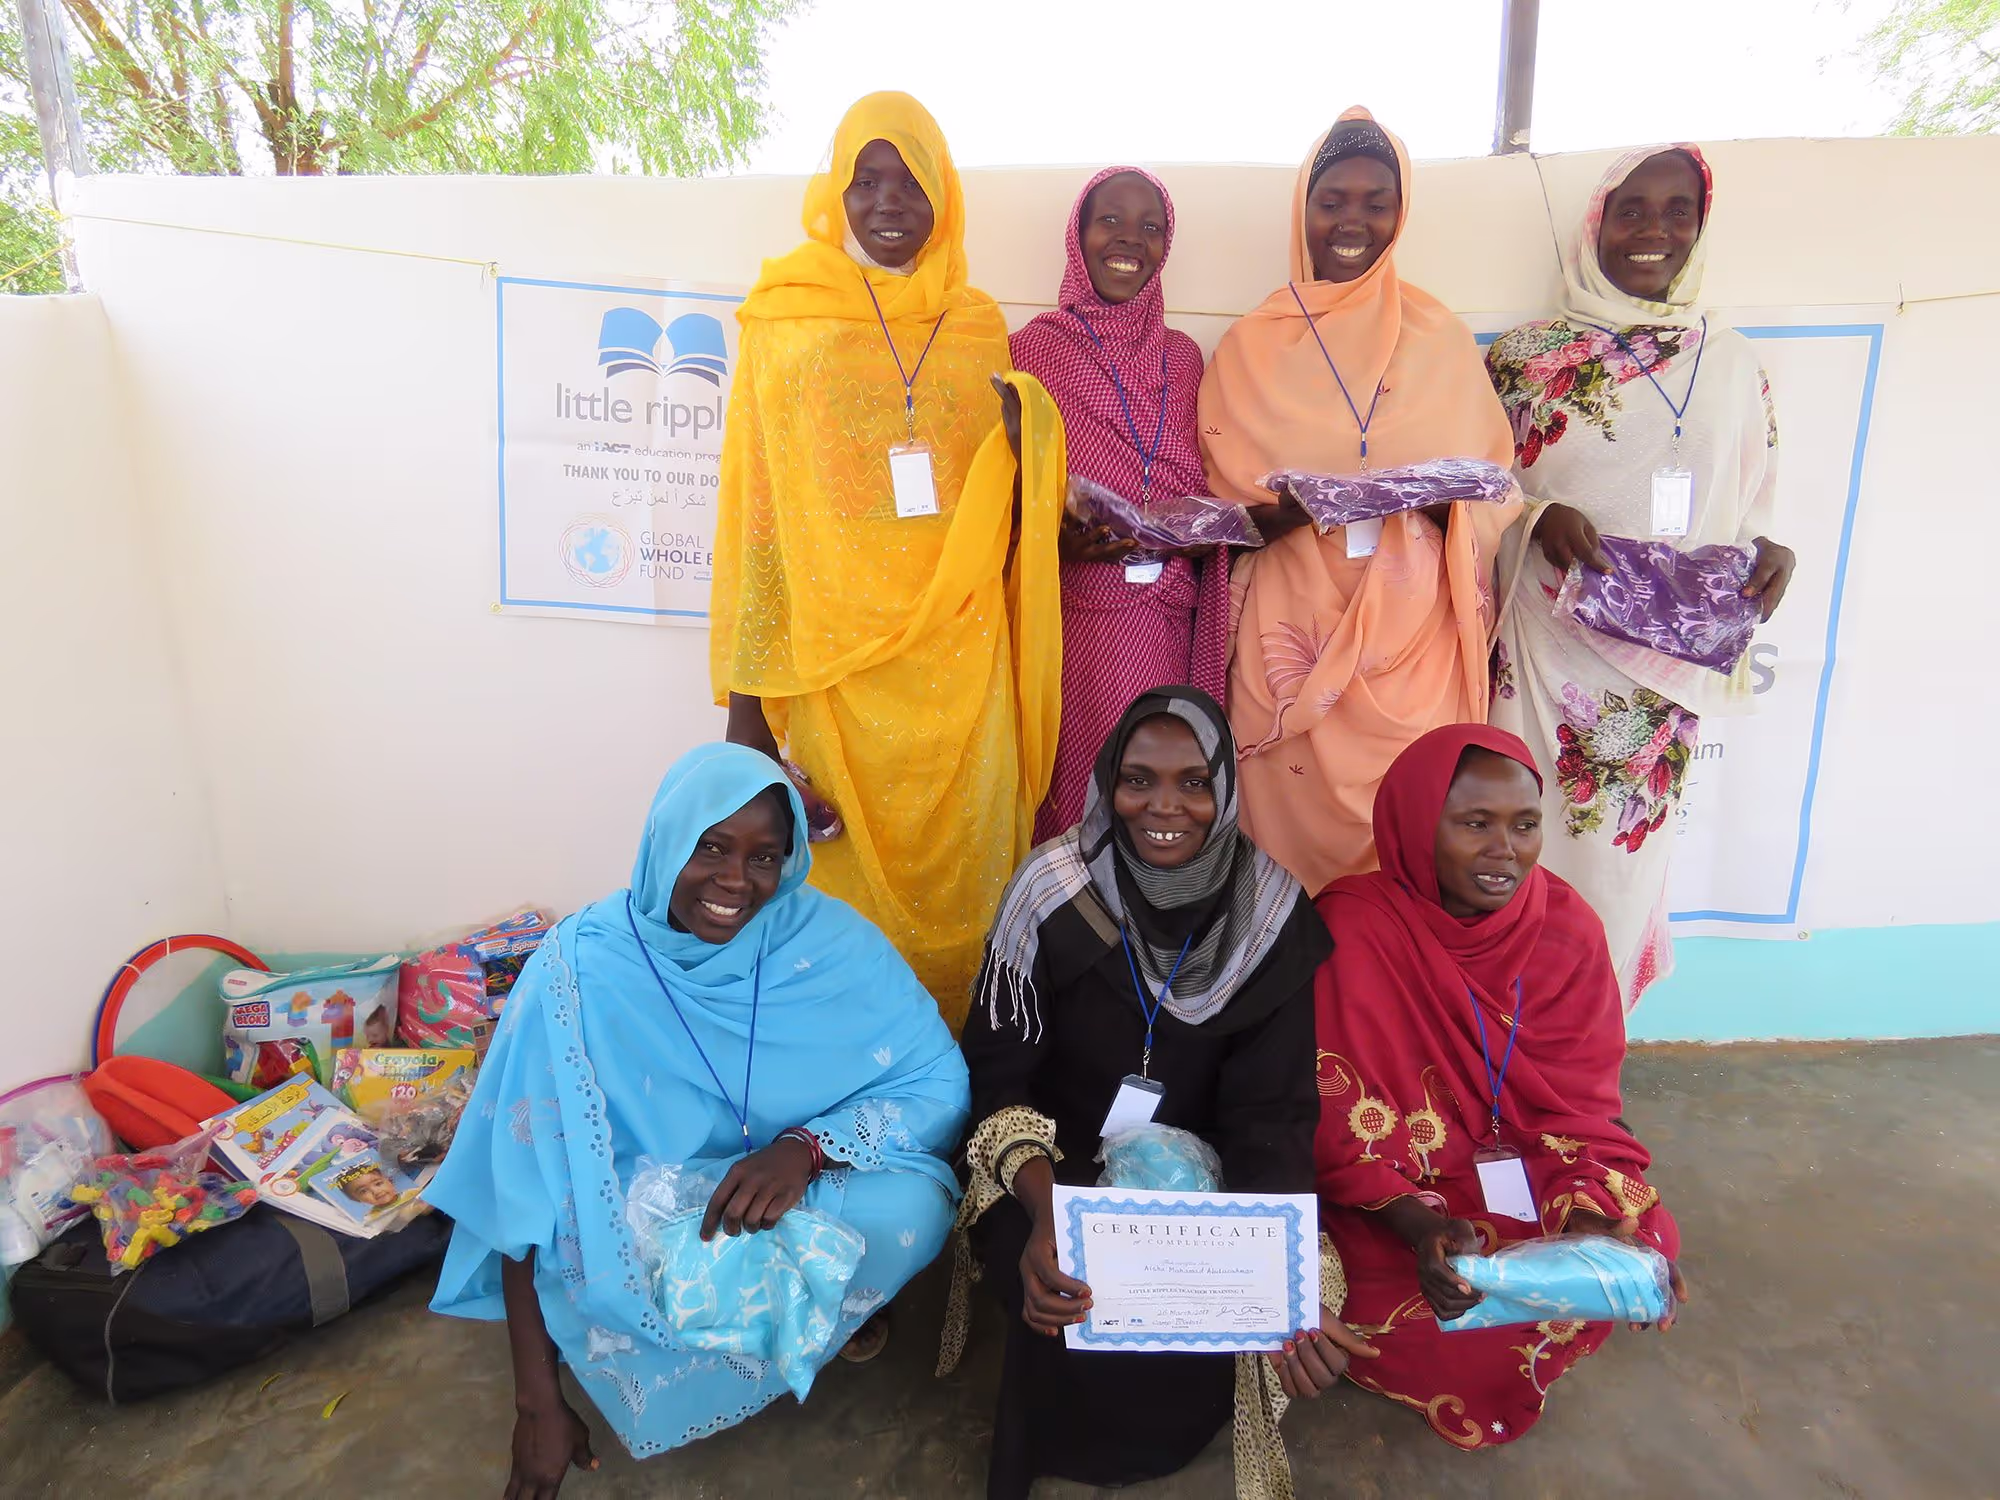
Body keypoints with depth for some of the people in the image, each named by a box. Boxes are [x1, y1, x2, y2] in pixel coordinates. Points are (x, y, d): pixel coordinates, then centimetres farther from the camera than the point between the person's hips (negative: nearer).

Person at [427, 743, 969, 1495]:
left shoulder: (831, 941, -17)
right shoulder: (582, 967, -20)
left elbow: (941, 1083, -15)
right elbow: (524, 1188, -15)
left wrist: (807, 1147, -33)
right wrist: (538, 1401, -14)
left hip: (804, 1206, 1)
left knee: (913, 1204, -28)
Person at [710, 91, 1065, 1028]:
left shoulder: (977, 328, 13)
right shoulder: (787, 320, 6)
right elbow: (755, 510, 2)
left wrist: (1027, 437, -4)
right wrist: (747, 696, -4)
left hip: (960, 659, 3)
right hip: (838, 660, -2)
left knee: (959, 875, 6)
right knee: (851, 881, 1)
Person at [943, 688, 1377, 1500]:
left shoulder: (1274, 911, -12)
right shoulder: (1054, 889, -17)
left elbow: (1271, 1112, -13)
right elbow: (997, 1073, -14)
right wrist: (1045, 1214, -32)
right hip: (1057, 1167, -2)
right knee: (1073, 1307, -26)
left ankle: (1167, 1434, 17)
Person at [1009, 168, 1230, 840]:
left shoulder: (1181, 356, 12)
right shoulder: (1035, 347, 1)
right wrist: (1057, 538, -16)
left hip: (1166, 620, 4)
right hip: (1073, 615, -3)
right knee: (1079, 788, -1)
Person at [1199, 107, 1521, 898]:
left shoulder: (1440, 335, 8)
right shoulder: (1251, 342, 5)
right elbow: (1222, 498, 4)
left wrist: (1440, 499, -12)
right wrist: (1276, 511, -16)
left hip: (1413, 630, 1)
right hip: (1292, 628, -1)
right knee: (1294, 812, 2)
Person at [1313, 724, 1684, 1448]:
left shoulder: (1568, 927, -10)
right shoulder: (1353, 926, -21)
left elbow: (1581, 1108, -6)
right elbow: (1339, 1118, -17)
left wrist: (1592, 1214, -24)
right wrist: (1417, 1224, -31)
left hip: (1528, 1168, 4)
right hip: (1393, 1184, -4)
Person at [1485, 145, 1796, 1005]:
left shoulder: (1732, 364, 11)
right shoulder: (1524, 356, 4)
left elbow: (1749, 505, 16)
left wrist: (1767, 552, -5)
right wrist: (1540, 518, -16)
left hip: (1670, 665, 3)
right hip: (1546, 650, -2)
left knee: (1624, 851, 8)